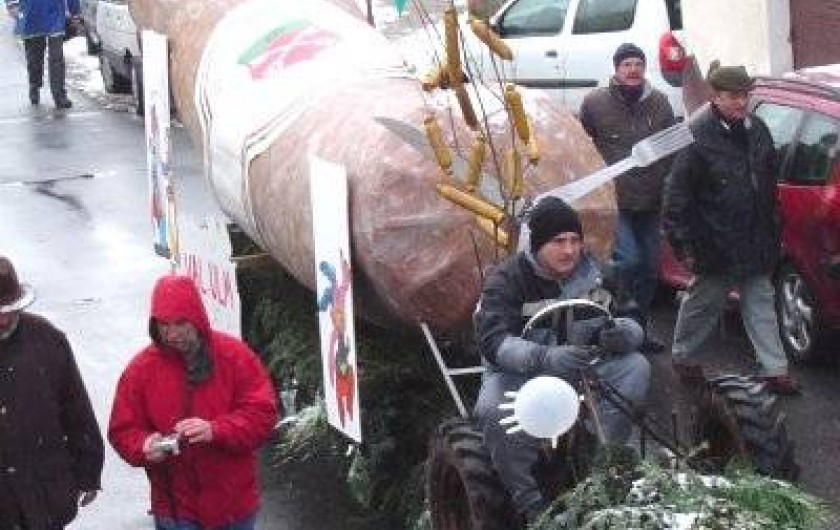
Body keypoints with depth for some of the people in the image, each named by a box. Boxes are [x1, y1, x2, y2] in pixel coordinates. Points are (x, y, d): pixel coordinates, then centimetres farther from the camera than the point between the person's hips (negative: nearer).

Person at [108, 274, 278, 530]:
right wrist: (145, 446, -22)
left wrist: (215, 430, -25)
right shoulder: (142, 368, -3)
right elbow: (123, 430, 1)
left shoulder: (234, 355, -5)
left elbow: (262, 413, -9)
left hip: (235, 505, 1)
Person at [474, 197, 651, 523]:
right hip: (519, 372, -4)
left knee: (636, 366, -20)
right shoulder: (506, 280, -16)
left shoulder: (591, 273, -3)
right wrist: (545, 357, -49)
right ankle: (530, 503, -20)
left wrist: (623, 334, -30)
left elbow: (628, 321, -2)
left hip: (575, 366, 4)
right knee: (492, 410, -38)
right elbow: (492, 340, -30)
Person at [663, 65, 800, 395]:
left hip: (755, 242, 5)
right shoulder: (699, 136, -17)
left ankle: (775, 370, 11)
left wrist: (773, 229, 15)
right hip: (715, 242, -5)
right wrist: (683, 242, -17)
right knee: (703, 302, 11)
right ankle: (682, 357, 32)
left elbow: (769, 184, 16)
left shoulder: (756, 130, 4)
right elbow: (677, 193, -16)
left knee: (760, 303, 8)